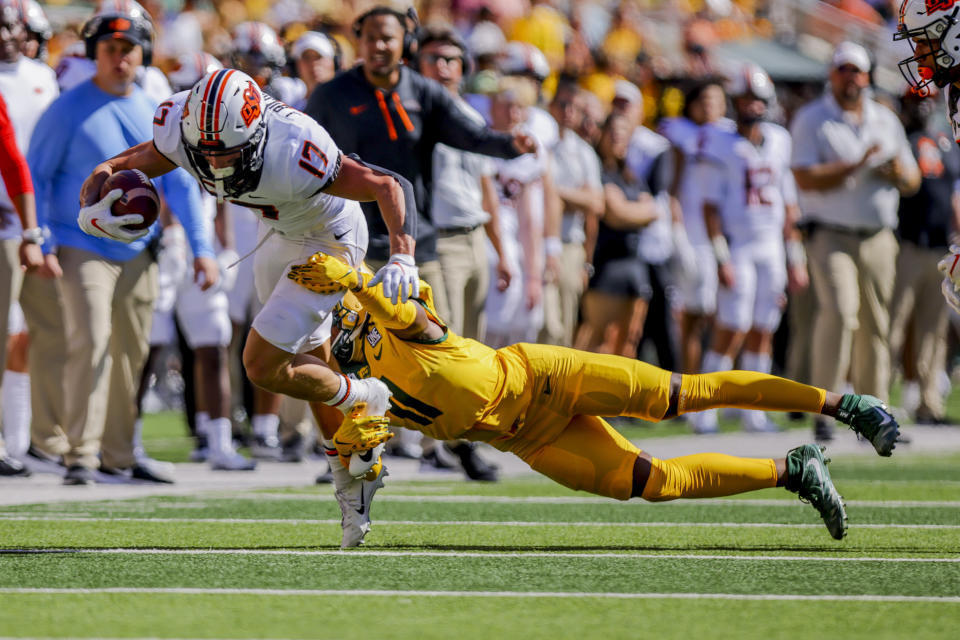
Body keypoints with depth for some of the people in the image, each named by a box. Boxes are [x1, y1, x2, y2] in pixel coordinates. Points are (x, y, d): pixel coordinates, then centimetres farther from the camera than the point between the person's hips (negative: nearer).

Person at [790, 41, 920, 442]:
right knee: (839, 312, -22)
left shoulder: (886, 120, 15)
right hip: (831, 238, -5)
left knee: (876, 327, 5)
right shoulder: (811, 120, -1)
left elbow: (913, 181, 18)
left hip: (879, 239, 5)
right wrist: (856, 165, -19)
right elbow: (805, 179, -13)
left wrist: (899, 174, -6)